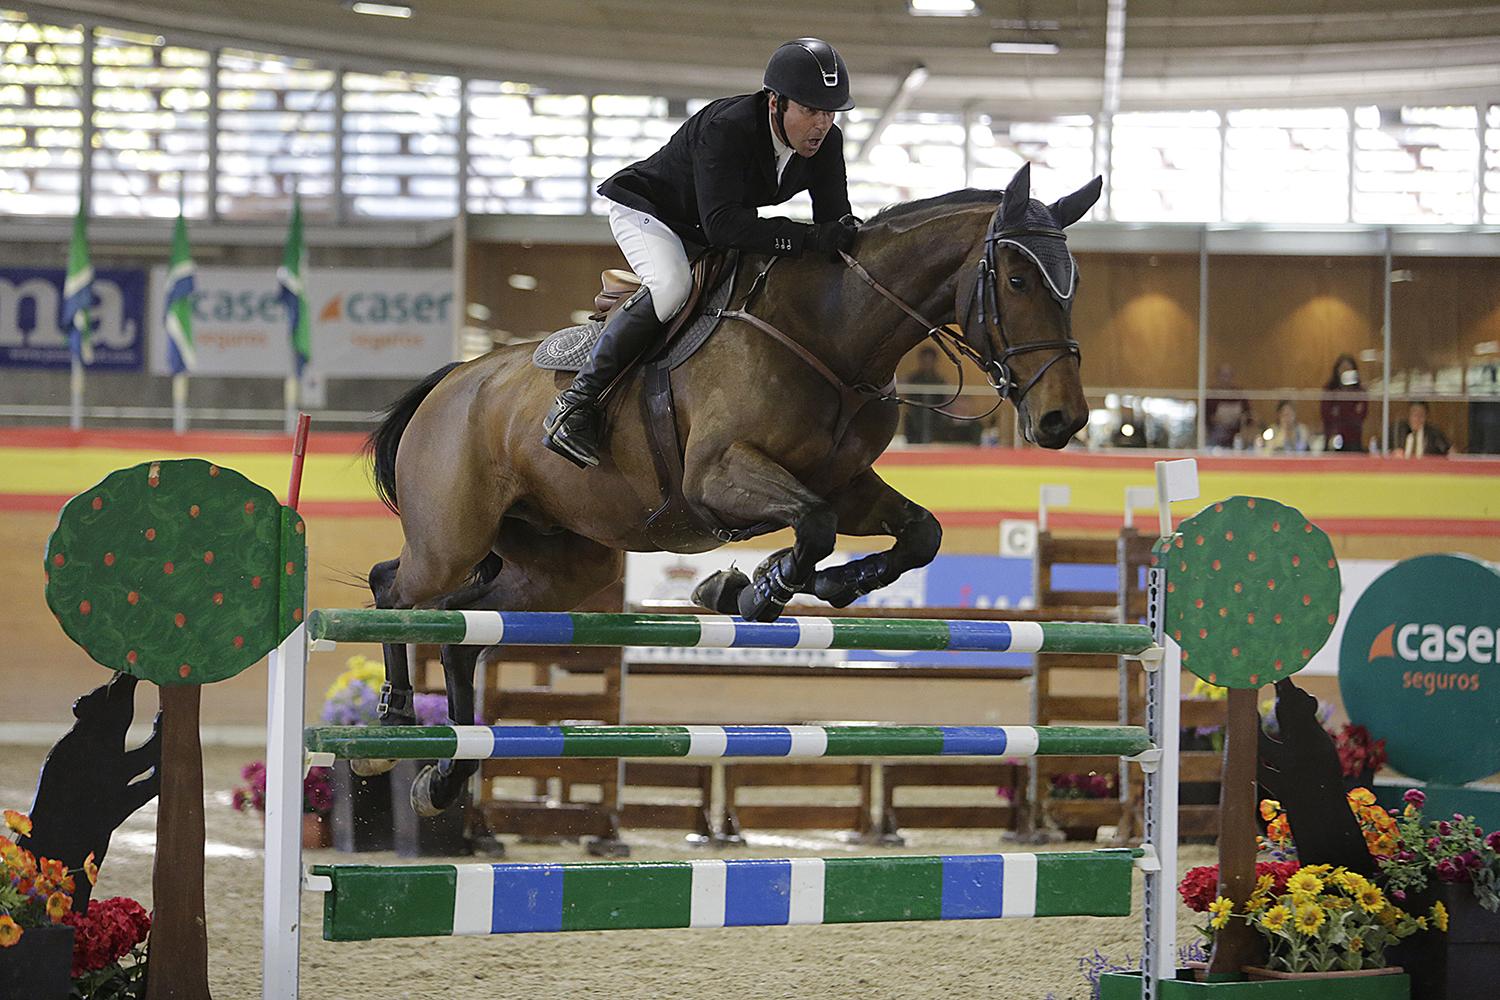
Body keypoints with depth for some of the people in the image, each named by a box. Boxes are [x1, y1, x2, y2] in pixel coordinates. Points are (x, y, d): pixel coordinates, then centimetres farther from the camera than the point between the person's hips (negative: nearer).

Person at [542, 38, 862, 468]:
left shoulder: (827, 144, -15)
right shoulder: (725, 128, -36)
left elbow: (835, 220, -10)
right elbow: (721, 223, -45)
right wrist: (808, 238, -51)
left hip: (704, 236, 8)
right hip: (646, 207, -8)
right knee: (671, 286, -34)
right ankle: (575, 403, -29)